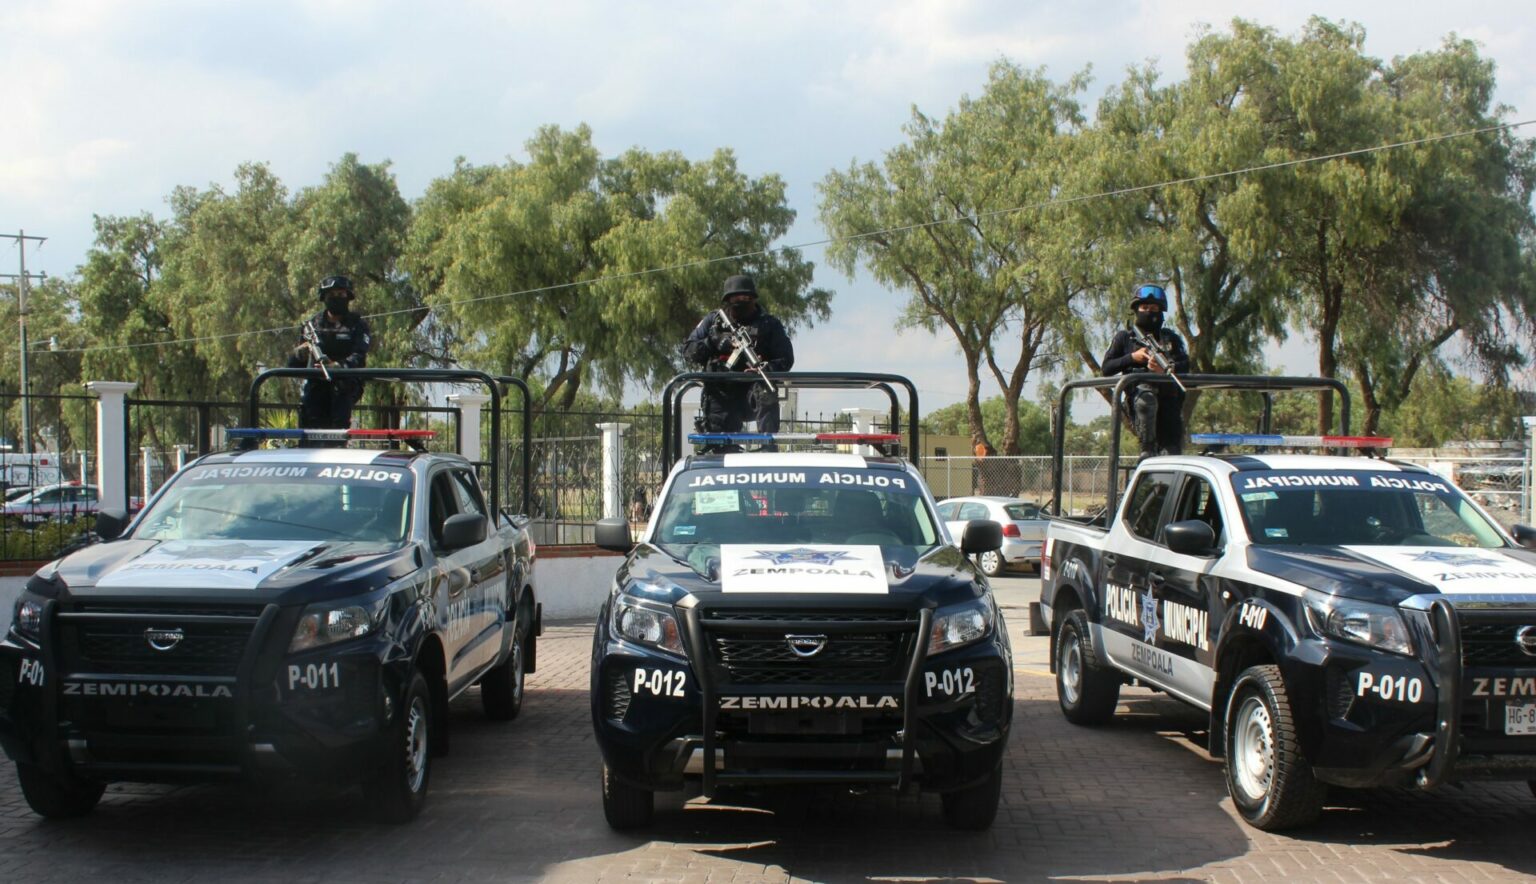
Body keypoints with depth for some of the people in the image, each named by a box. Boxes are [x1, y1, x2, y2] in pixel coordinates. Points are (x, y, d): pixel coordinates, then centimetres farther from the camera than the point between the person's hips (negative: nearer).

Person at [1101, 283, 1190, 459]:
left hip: (1168, 402, 2)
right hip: (1138, 399, -2)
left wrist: (1165, 370, -14)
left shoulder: (1171, 338, 20)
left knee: (1171, 453, -12)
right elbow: (1107, 368, 11)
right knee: (1146, 397, -38)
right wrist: (1132, 358, -3)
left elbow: (1185, 366, 7)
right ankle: (1148, 450, -28)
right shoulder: (1124, 337, 16)